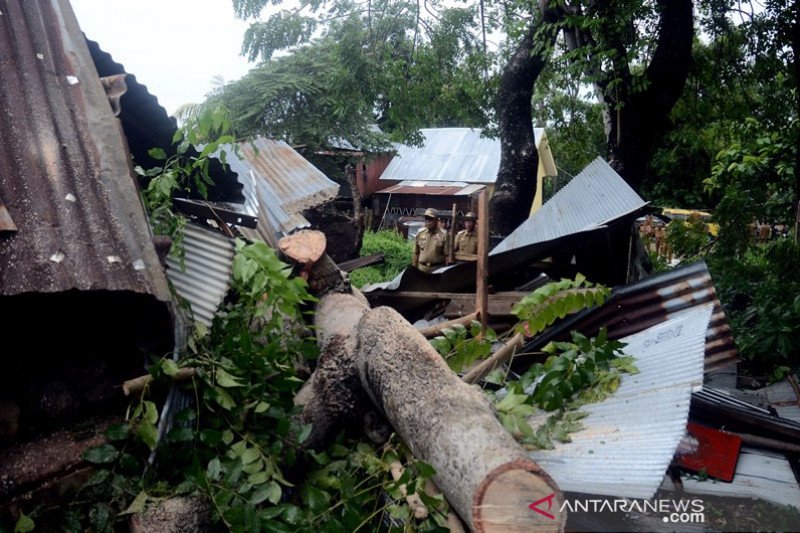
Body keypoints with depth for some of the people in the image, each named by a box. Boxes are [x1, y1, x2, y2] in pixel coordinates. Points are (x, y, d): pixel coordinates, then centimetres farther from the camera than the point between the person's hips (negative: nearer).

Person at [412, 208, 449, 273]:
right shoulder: (420, 234, 8)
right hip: (422, 268, 3)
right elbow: (416, 254, 12)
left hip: (437, 269, -3)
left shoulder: (443, 236, -3)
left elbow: (447, 255, -4)